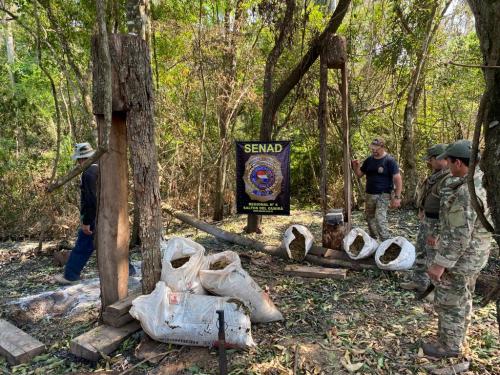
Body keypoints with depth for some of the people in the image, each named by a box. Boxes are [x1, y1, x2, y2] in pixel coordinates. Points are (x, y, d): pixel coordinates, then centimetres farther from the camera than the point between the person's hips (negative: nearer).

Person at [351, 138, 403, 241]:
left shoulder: (389, 160, -10)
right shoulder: (369, 160, 7)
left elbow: (398, 179, -12)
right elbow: (359, 174, 14)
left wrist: (397, 197, -17)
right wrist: (355, 166, -8)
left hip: (383, 195, -6)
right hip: (369, 195, 6)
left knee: (380, 219, -17)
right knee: (369, 217, 15)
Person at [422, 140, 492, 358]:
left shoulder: (466, 193, -30)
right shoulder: (481, 183, 2)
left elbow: (459, 236, -29)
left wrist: (440, 263, -22)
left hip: (460, 258, -10)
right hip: (473, 255, 10)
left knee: (449, 303, 7)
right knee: (462, 300, 23)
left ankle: (449, 346, 24)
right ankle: (457, 338, 41)